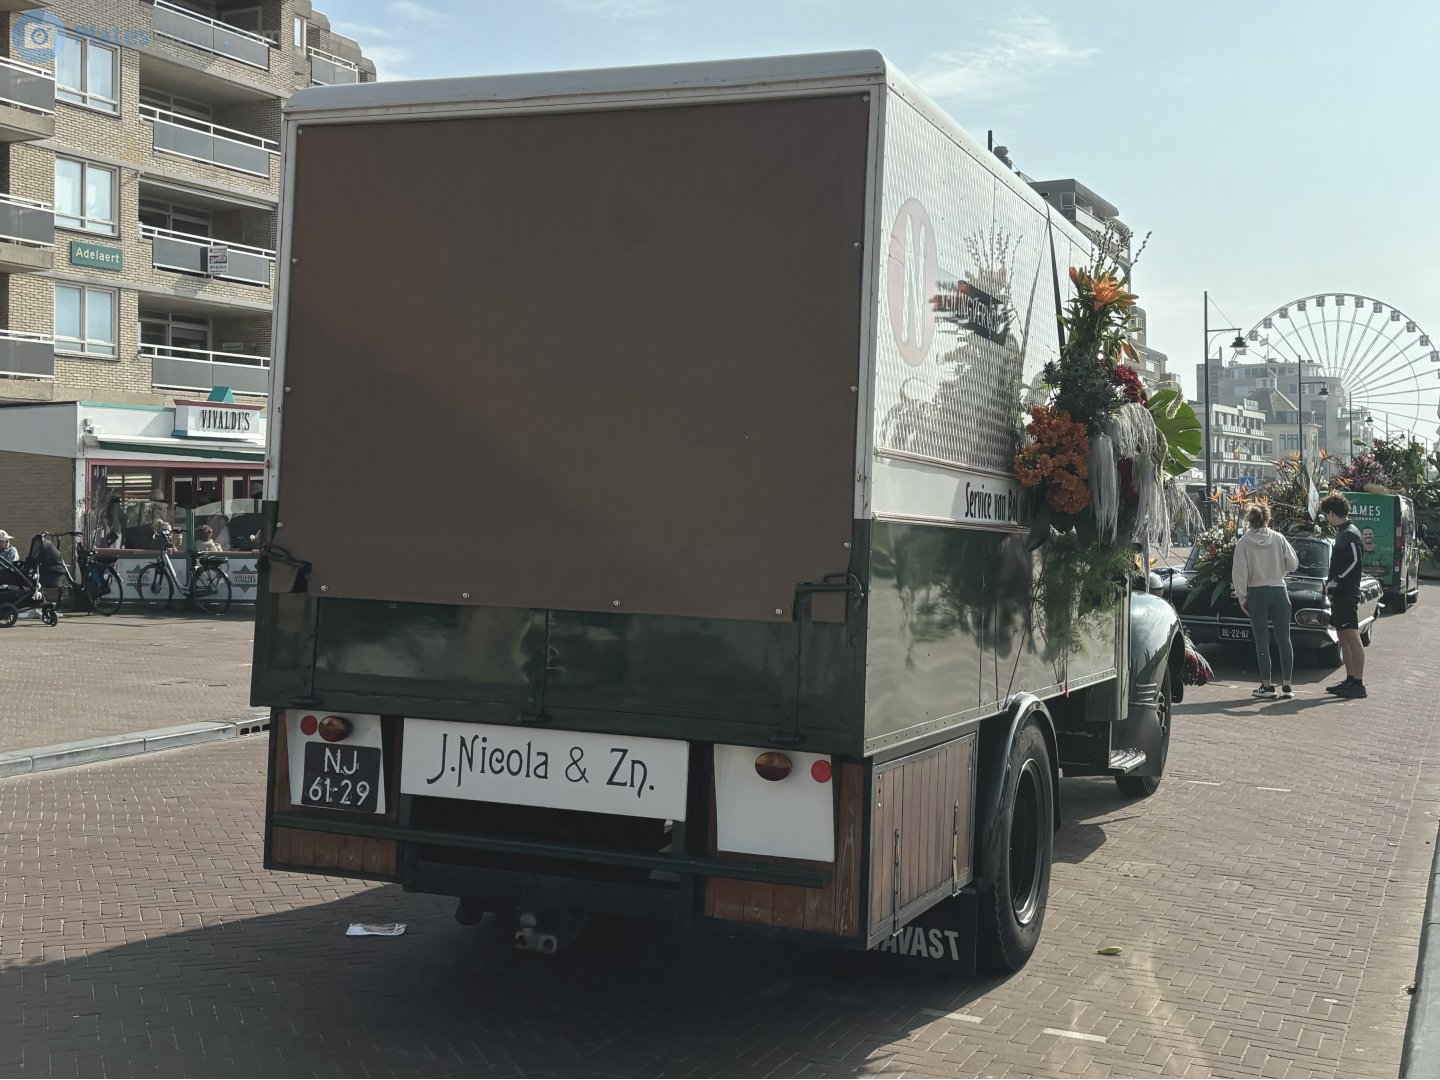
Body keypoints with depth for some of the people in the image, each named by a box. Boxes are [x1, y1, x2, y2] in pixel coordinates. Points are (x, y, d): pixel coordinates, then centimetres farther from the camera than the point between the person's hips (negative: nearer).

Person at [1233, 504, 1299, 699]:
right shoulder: (1278, 539, -2)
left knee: (1262, 641, 2)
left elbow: (1240, 573, -8)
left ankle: (1267, 685, 2)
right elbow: (1293, 565, 1)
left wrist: (1241, 597, -2)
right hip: (1279, 592, 2)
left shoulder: (1243, 542, -7)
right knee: (1284, 639, 6)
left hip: (1256, 593, -2)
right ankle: (1286, 685, 6)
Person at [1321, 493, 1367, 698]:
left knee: (1352, 638, -10)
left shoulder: (1349, 534, -14)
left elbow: (1353, 562, -23)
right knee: (1344, 637, 14)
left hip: (1347, 594, -11)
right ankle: (1350, 680, 19)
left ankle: (1358, 685, -11)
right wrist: (1331, 581, 10)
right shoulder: (1343, 533, 17)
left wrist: (1335, 582, -16)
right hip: (1341, 594, 11)